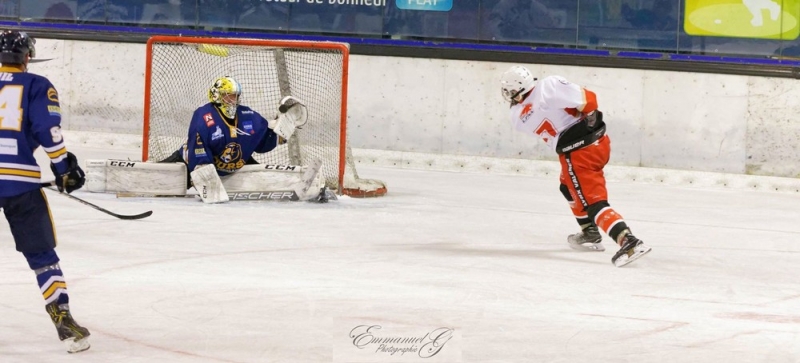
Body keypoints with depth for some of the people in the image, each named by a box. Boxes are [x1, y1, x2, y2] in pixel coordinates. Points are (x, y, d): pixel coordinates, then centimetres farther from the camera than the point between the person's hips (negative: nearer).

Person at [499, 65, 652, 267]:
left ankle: (628, 241, -28)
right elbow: (587, 99, -13)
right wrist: (592, 115, 6)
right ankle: (590, 233, 38)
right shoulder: (551, 85, -8)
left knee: (593, 202, -7)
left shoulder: (518, 119, -1)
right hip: (600, 142, 5)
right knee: (569, 187, 29)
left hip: (575, 154, -5)